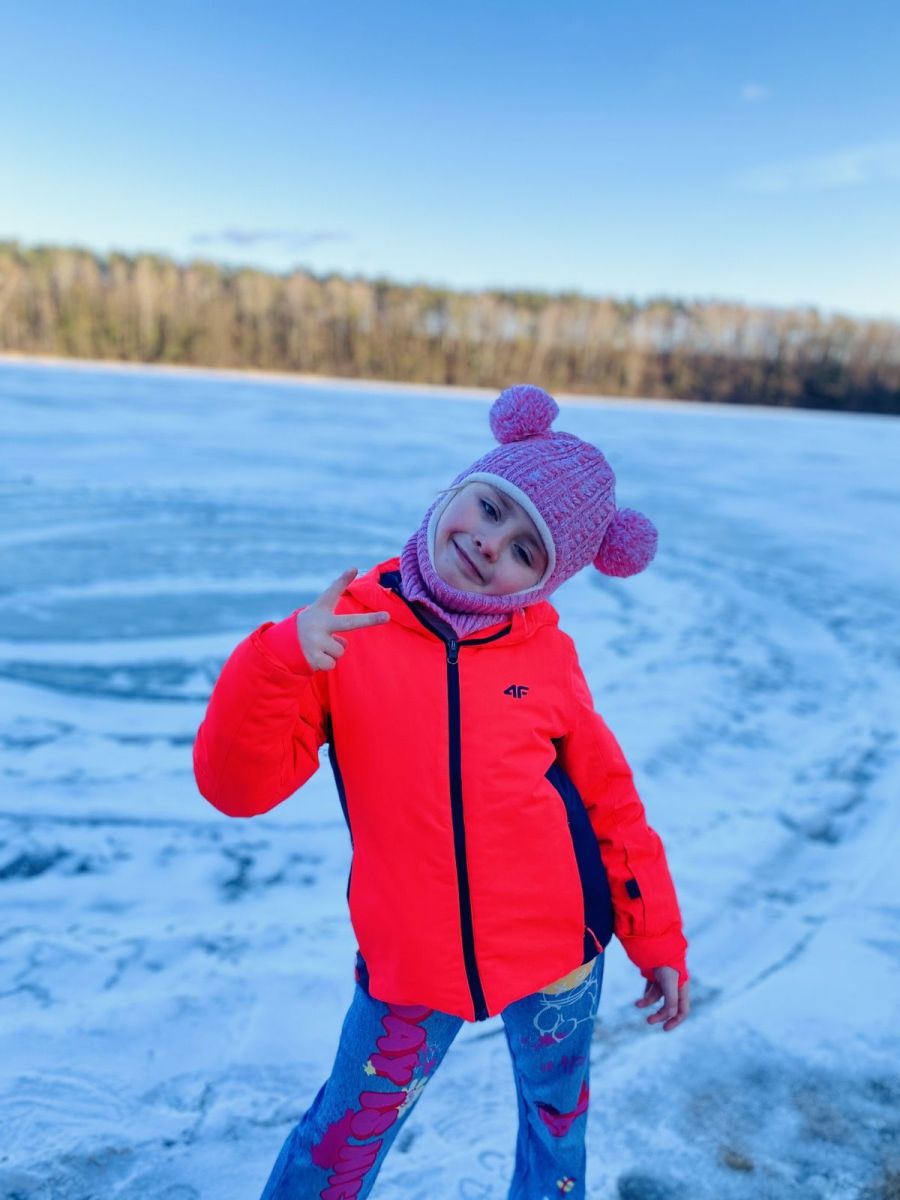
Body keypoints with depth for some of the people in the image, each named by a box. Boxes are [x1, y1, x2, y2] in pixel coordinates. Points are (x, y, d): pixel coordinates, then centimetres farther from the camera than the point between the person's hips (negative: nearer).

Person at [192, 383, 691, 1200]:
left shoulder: (545, 651, -7)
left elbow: (609, 798, 2)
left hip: (557, 949, 2)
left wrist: (658, 938, 5)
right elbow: (237, 783, -15)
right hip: (409, 966, -1)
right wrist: (279, 662, -30)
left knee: (558, 1122, 24)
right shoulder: (345, 631, -11)